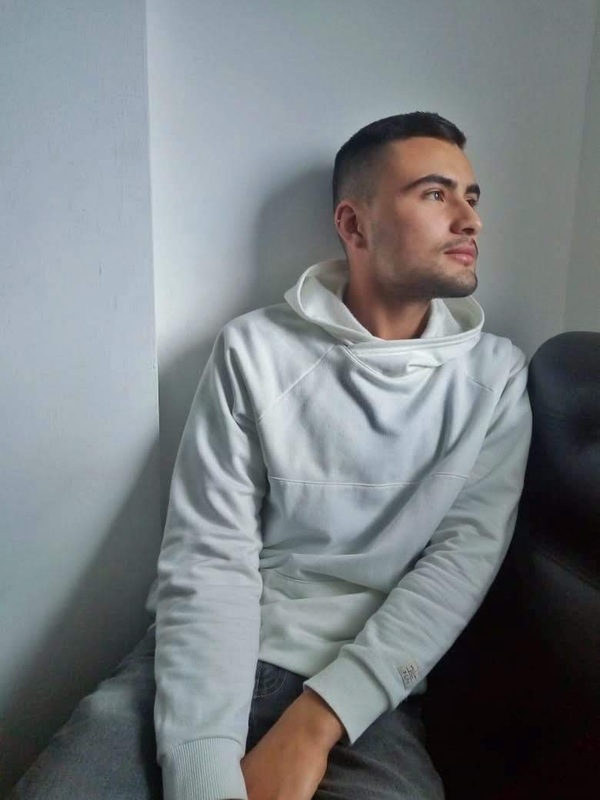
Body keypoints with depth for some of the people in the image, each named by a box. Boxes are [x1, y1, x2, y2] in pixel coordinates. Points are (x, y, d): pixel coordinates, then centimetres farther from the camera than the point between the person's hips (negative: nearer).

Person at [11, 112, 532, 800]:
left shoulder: (495, 374, 2)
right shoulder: (254, 350, -3)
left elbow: (465, 556, -6)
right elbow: (208, 560, -8)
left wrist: (314, 724, -15)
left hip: (364, 682, 1)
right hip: (217, 658, 1)